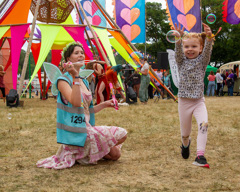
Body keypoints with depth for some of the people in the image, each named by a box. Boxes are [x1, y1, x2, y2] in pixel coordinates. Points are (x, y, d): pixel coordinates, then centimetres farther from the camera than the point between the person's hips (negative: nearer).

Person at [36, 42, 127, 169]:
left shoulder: (84, 82, 16)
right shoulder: (63, 80, -10)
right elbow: (75, 102, -27)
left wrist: (104, 105, 13)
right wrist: (75, 77, -28)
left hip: (86, 129, 9)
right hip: (75, 133, -9)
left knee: (115, 154, 8)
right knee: (121, 134, -14)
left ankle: (78, 153, 12)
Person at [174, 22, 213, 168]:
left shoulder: (202, 61, 2)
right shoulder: (181, 61, 3)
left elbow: (208, 50, -17)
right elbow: (178, 51, -17)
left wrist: (209, 37, -38)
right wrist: (179, 39, -38)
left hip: (199, 101, -1)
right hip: (184, 101, 1)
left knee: (204, 124, -26)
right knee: (185, 132, 10)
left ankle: (200, 156, -26)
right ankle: (186, 144, 45)